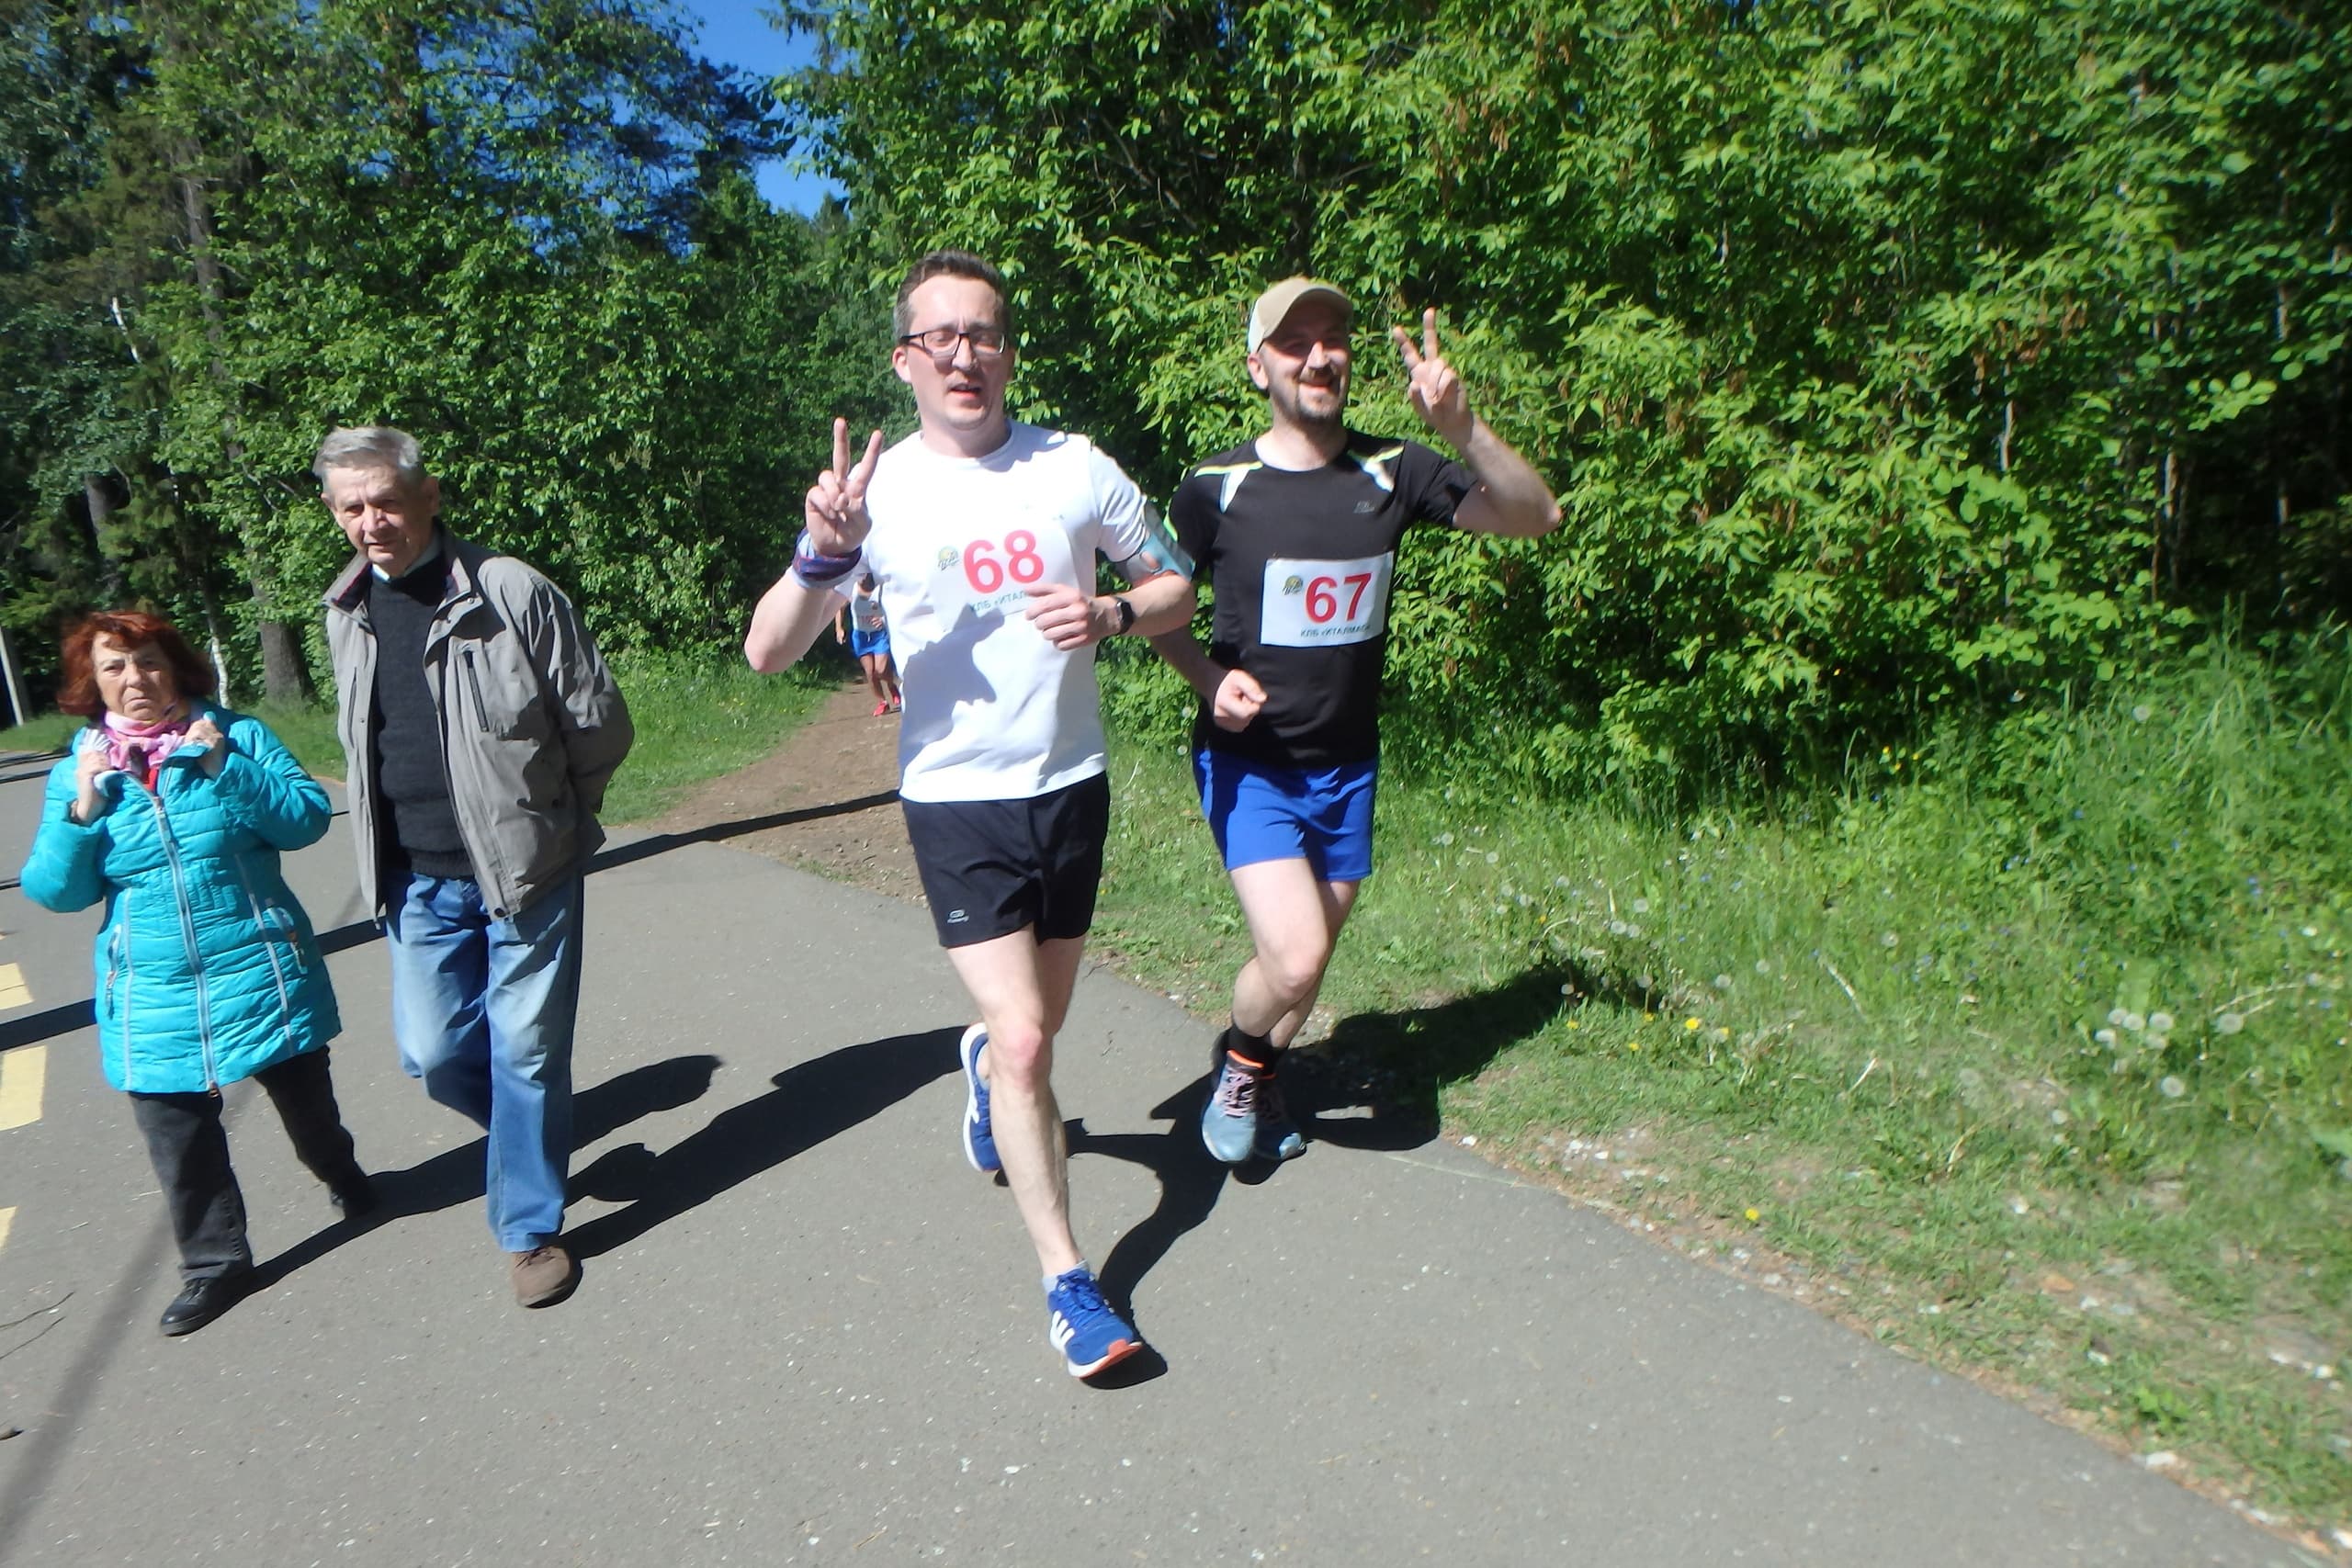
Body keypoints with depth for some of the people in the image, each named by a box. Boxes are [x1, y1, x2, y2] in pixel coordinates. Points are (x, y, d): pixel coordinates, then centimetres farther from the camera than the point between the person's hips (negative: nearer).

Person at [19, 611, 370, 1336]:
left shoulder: (238, 735, -4)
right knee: (175, 1135, 6)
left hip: (260, 972, -1)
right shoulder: (77, 771, 2)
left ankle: (343, 1177, 44)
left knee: (304, 1096, 15)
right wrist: (82, 811, -15)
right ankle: (215, 1261, 23)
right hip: (152, 995, 2)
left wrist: (226, 769, -21)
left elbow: (309, 818, -12)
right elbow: (54, 891, 0)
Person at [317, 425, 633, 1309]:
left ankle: (530, 1227, 21)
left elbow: (599, 725, -7)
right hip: (418, 879, 5)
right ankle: (535, 1130, 38)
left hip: (527, 869, -5)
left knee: (526, 1052, 4)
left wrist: (542, 816, 5)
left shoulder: (512, 592, -12)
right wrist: (396, 834, 12)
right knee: (435, 1053, 7)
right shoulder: (346, 613, 7)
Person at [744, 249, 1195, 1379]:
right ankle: (1066, 1282, 7)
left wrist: (1112, 615, -14)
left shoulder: (1076, 467, -2)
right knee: (1024, 1037, -11)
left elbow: (1175, 587, 7)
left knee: (1038, 1025, 19)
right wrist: (822, 554, -29)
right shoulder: (878, 490, -6)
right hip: (956, 802, -3)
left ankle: (985, 1066, 57)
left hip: (1071, 787, 3)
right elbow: (768, 654, -11)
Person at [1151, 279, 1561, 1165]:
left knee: (1310, 960, 14)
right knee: (1293, 960, -18)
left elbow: (1536, 516, -7)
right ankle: (1241, 1057, 16)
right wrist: (1210, 679, -13)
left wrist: (1460, 428, -23)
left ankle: (1259, 1078, 44)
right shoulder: (1217, 488, -7)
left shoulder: (1392, 473, -2)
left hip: (1347, 765, 3)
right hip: (1247, 763, -3)